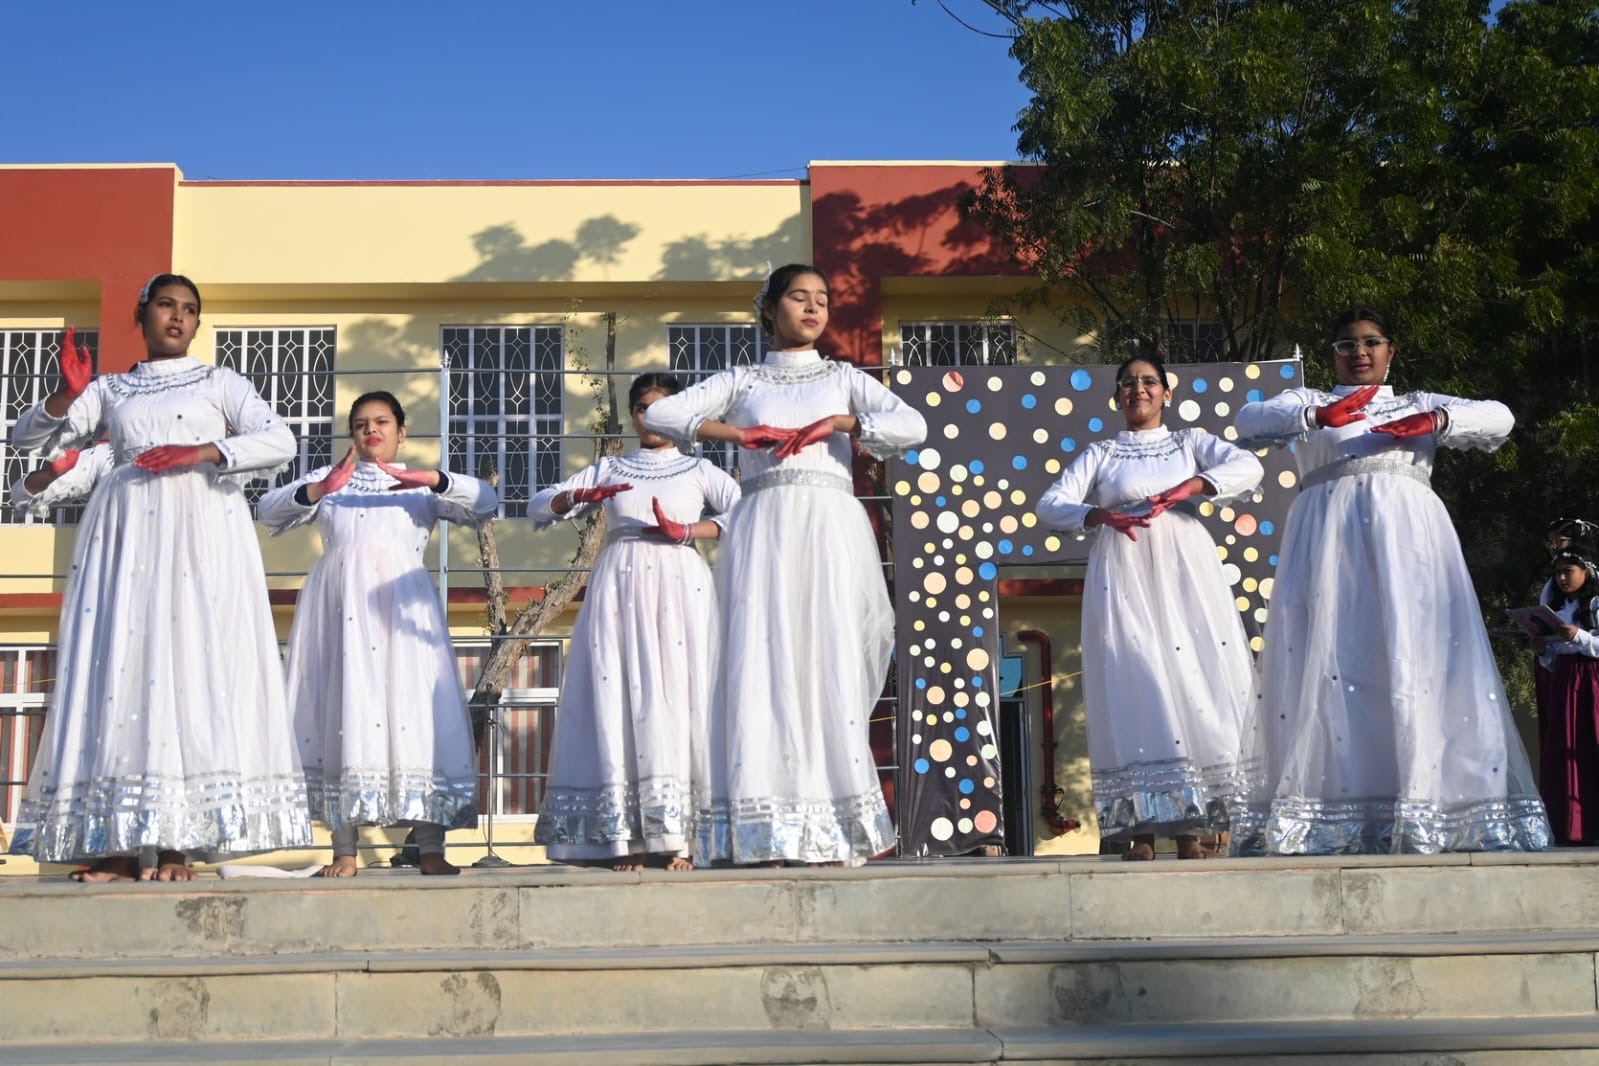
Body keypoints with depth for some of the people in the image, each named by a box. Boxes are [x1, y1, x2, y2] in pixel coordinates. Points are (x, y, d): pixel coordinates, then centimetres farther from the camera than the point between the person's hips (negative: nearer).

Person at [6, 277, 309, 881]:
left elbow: (279, 442, 0)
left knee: (192, 661, -14)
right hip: (125, 531, 3)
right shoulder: (110, 391, 22)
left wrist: (202, 453, -13)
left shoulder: (220, 384, 15)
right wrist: (67, 396, -4)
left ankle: (175, 844, -16)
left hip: (200, 532, -2)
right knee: (117, 665, -9)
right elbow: (26, 438, 15)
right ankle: (121, 845, -11)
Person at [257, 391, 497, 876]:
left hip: (399, 602, -1)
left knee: (411, 701, -9)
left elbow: (485, 501, 5)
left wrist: (433, 480, -11)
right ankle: (344, 851, -2)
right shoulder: (327, 478, 21)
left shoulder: (421, 486, 19)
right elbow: (269, 509, 8)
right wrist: (316, 491, -10)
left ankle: (431, 850, -8)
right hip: (340, 603, 1)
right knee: (343, 705, -5)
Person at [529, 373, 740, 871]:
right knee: (621, 697, -7)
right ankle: (626, 839, -8)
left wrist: (687, 531, -10)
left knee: (678, 695, -9)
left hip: (679, 584, -1)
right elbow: (539, 506, 11)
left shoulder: (698, 470, 15)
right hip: (620, 586, 1)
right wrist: (581, 496, -8)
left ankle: (678, 838, -10)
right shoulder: (609, 469, 19)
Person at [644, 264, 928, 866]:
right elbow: (659, 415, 5)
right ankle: (769, 830, -11)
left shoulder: (843, 379, 18)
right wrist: (738, 432, -4)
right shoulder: (740, 382, 17)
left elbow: (913, 425, 3)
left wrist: (838, 424, -6)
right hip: (763, 529, 0)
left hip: (830, 529, 0)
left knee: (830, 664, -7)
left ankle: (835, 830, -8)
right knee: (764, 663, -9)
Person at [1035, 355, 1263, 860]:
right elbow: (1050, 505, 5)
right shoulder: (1100, 454, 17)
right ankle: (1143, 831, -10)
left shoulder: (1190, 442, 16)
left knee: (1196, 679, -6)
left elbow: (1249, 467, -1)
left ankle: (1190, 829, -2)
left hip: (1183, 570, 1)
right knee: (1134, 686, -10)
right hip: (1124, 574, -1)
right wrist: (1101, 516, -14)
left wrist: (1190, 487, -17)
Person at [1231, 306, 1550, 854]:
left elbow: (1499, 417, 10)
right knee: (1327, 662, -12)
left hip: (1407, 534, 1)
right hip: (1330, 536, -1)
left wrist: (1437, 421, -9)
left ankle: (1422, 813, -13)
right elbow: (1248, 420, 3)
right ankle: (1328, 818, -16)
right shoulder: (1309, 402, 21)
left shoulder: (1420, 404, 24)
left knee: (1418, 658, -11)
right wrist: (1316, 416, -14)